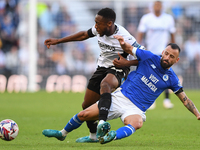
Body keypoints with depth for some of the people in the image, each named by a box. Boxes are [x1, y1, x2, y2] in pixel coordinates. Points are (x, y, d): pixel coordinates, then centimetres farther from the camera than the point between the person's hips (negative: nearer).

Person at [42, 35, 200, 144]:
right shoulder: (150, 57, 1)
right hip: (120, 97, 1)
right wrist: (123, 43, -20)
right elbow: (129, 49, 4)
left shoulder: (171, 78, 4)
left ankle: (113, 136, -66)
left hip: (136, 109, -1)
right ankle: (63, 133, 22)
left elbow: (184, 98, 11)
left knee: (136, 123, -41)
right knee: (83, 115, -3)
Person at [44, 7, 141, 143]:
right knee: (87, 105, 12)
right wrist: (58, 41, 16)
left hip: (117, 70, -7)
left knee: (104, 84, -42)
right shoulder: (99, 29, -9)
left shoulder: (124, 38, -27)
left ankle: (102, 123, -59)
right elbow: (84, 35, 13)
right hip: (102, 67, 7)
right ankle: (93, 136, 36)